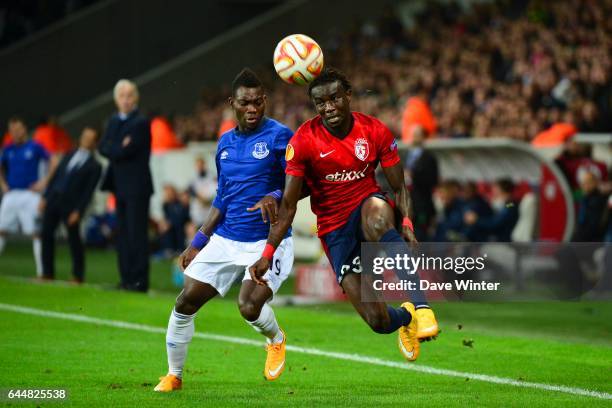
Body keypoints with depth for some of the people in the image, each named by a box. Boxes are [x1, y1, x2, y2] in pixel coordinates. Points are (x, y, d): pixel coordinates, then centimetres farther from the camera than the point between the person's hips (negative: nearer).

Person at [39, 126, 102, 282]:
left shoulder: (94, 166, -2)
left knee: (74, 239, -1)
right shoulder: (70, 156, 16)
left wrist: (78, 211, -15)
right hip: (54, 199, 6)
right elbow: (55, 176, 16)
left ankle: (78, 275, 9)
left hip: (70, 204, -6)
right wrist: (45, 197, 9)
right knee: (46, 234, 5)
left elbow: (88, 191, -8)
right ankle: (48, 272, 13)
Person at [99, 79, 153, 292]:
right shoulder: (114, 121, 15)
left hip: (137, 185, -8)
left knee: (136, 233, -9)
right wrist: (119, 148, -9)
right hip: (121, 185, 8)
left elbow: (125, 151, -18)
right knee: (123, 233, 9)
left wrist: (113, 150, -3)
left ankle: (139, 280, -8)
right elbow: (103, 147, 7)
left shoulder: (141, 123, -11)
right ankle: (127, 277, 13)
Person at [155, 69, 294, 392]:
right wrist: (198, 243, 16)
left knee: (250, 306, -24)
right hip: (225, 240, 6)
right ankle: (173, 375, 16)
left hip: (268, 241, -6)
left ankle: (276, 340, 12)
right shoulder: (225, 143, 11)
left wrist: (275, 197, -30)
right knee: (185, 303, -1)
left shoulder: (279, 136, -8)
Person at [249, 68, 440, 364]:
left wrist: (407, 223, -18)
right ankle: (405, 318, 25)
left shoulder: (375, 131, -6)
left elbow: (399, 187, 1)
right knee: (378, 321, -14)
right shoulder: (304, 141, -11)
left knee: (378, 221, -43)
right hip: (333, 227, 0)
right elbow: (288, 205, -8)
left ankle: (420, 305, -39)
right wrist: (268, 253, -15)